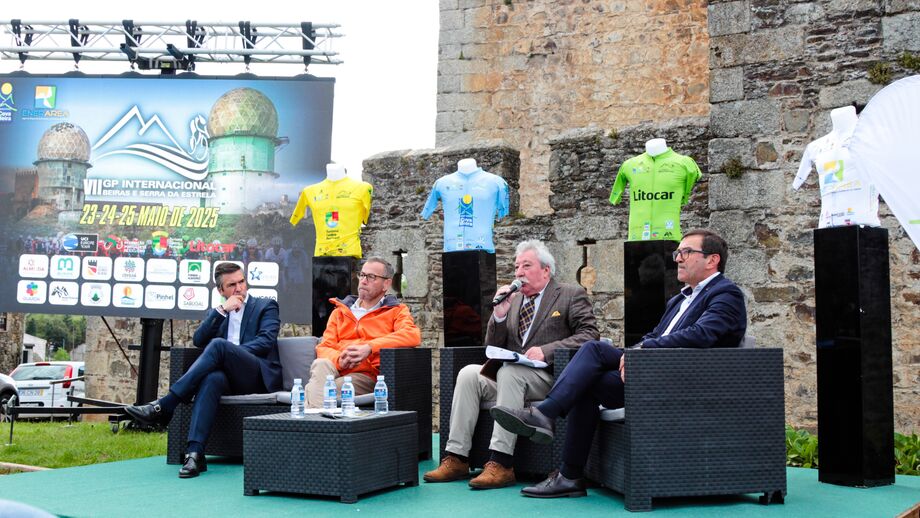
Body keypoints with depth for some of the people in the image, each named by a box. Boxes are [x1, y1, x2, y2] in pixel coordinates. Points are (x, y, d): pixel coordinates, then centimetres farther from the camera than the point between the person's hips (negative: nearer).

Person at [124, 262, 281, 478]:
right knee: (211, 379, -36)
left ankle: (163, 407, -33)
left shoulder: (266, 306, 13)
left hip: (259, 376, -3)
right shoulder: (217, 313, 26)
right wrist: (222, 310, -1)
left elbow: (266, 341, -3)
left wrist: (228, 353, -13)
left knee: (218, 345, -31)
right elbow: (198, 340, 9)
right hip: (229, 376, 3)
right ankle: (195, 453, -47)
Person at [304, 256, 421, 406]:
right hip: (335, 370, 3)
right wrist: (340, 360, -13)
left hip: (367, 376, -3)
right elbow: (324, 347, 13)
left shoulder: (397, 311, 15)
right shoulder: (340, 311, 26)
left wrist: (369, 347, -21)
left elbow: (413, 336, -9)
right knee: (321, 364, -33)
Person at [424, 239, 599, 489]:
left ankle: (501, 463, -35)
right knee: (469, 373, -20)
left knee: (509, 371, -34)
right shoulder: (514, 300, 21)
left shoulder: (571, 295, 6)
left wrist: (546, 350, -19)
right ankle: (456, 458, -21)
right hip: (509, 374, 5)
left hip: (548, 377, -5)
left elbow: (589, 334, -8)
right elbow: (493, 347, 17)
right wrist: (499, 315, -2)